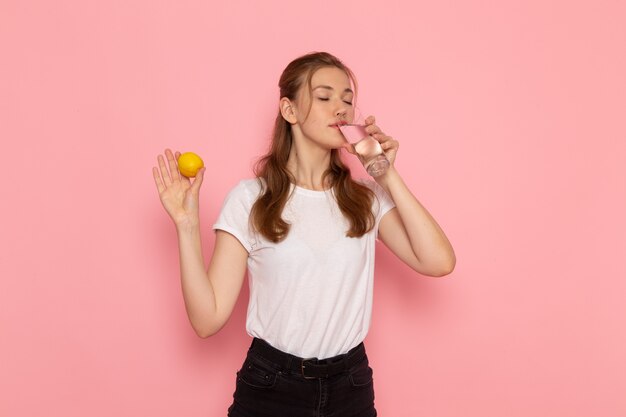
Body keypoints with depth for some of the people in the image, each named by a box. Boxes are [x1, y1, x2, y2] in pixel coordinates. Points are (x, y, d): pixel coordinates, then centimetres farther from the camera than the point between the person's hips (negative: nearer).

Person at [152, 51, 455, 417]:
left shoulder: (367, 197, 0)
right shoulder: (251, 199, -8)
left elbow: (439, 262, -14)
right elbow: (208, 319, -11)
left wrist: (388, 175, -12)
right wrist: (187, 224, -19)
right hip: (269, 388, -2)